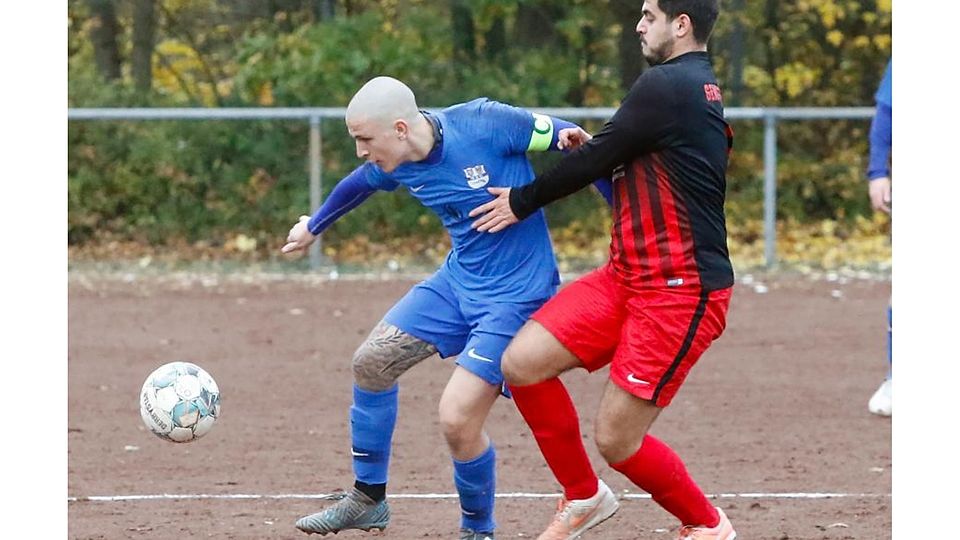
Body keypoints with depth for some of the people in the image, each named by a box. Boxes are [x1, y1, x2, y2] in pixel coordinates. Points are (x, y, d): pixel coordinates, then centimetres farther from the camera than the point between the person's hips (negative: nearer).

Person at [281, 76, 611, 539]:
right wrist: (314, 226, 37)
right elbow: (357, 185, 19)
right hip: (457, 279, 7)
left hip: (516, 293, -7)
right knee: (371, 363, 7)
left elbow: (567, 136, -14)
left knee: (457, 420, -15)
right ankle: (367, 499, 26)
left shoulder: (484, 124, -25)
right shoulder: (393, 166, -5)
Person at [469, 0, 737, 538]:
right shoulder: (705, 89, 16)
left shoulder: (665, 85, -15)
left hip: (681, 291, -10)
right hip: (627, 275, 10)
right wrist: (596, 148, 12)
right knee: (522, 362, -2)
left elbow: (594, 159, -8)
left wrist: (523, 201, 5)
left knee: (617, 439, -7)